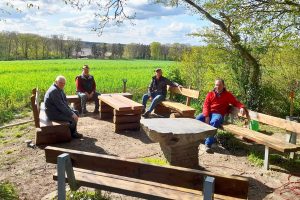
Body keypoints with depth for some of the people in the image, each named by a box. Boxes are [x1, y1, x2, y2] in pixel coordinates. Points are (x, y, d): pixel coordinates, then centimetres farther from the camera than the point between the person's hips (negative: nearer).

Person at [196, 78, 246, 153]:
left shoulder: (228, 95, 11)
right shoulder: (210, 94, 13)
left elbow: (236, 102, 7)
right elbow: (206, 105, 4)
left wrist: (242, 107, -17)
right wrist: (206, 116, -12)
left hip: (218, 114, -3)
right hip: (208, 113, 3)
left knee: (214, 122, -38)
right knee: (197, 119, -27)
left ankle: (208, 144, -36)